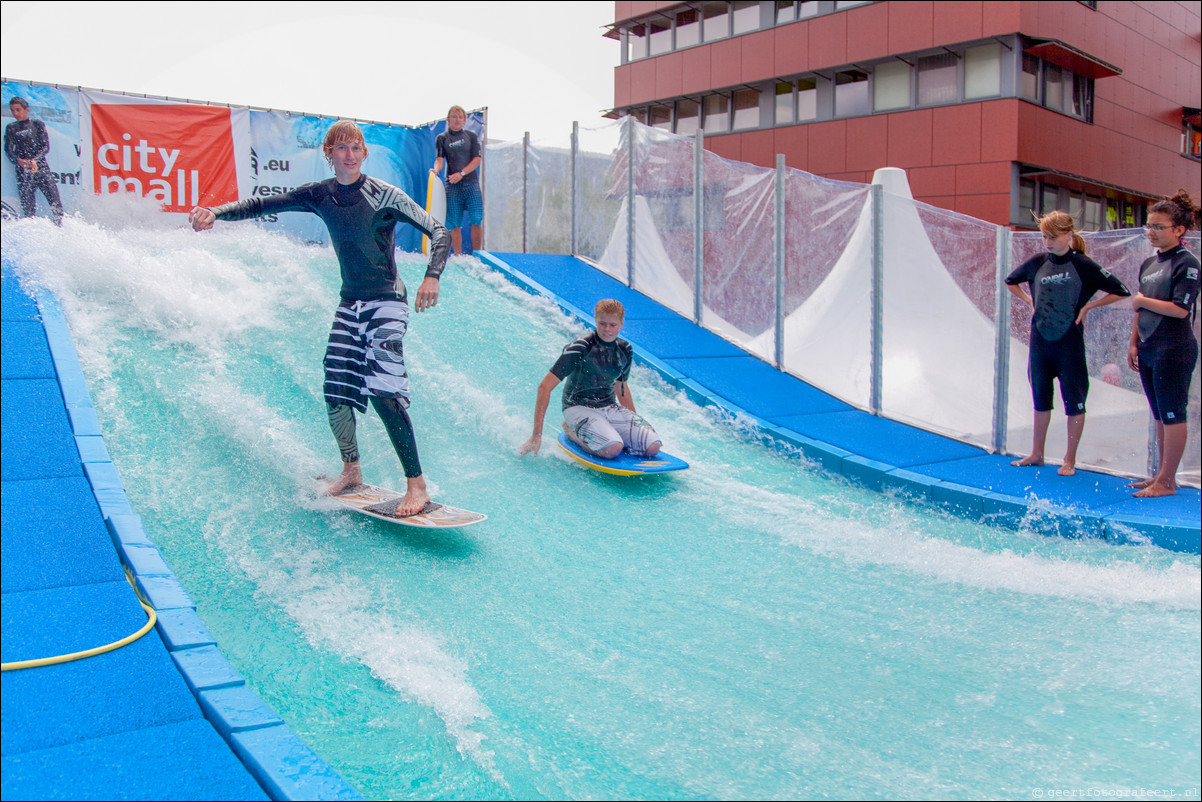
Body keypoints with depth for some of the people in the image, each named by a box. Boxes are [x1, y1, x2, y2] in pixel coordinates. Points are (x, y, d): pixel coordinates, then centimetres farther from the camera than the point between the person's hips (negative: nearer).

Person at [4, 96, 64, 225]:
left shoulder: (38, 124, 12)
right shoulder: (11, 128, 15)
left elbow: (46, 147, 2)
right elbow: (8, 150, 7)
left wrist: (35, 160, -15)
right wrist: (18, 160, -15)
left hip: (41, 168, -1)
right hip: (23, 172, 1)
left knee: (55, 203, -12)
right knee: (28, 208, -5)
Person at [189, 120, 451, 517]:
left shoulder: (385, 196, -11)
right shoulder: (318, 195, 5)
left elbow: (438, 232, -13)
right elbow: (262, 205, 8)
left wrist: (432, 277, -28)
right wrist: (216, 212, -6)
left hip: (386, 302, -6)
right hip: (348, 305, 6)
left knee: (383, 392, -18)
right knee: (336, 393, 3)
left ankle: (417, 485, -13)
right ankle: (351, 470, 24)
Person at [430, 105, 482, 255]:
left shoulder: (471, 136, 11)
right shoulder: (441, 138, 10)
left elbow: (477, 160, 2)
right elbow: (439, 159, -1)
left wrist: (461, 173, -12)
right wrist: (436, 170, -25)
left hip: (471, 182, 0)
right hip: (452, 186, 0)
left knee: (476, 220, -8)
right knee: (454, 223, -2)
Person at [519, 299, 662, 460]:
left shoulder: (625, 350, 3)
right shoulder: (579, 348, -17)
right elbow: (545, 386, -19)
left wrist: (636, 425, 18)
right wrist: (537, 434, -23)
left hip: (610, 408, 5)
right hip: (579, 408, -5)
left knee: (653, 447, -16)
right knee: (612, 449, -33)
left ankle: (606, 432, 8)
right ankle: (571, 430, -3)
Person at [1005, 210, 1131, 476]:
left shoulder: (1082, 265, -8)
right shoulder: (1037, 263, 2)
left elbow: (1121, 292, -4)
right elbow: (1011, 281, 22)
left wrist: (1087, 306, -7)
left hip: (1069, 342, -4)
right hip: (1040, 341, 4)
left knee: (1074, 401, 2)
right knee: (1041, 398, 13)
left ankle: (1070, 460, 11)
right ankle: (1036, 454, 24)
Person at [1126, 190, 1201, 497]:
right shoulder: (1148, 264, 15)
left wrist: (1142, 301, -8)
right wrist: (1134, 343, 12)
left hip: (1174, 350, -8)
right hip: (1149, 349, 8)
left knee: (1173, 415, -4)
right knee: (1160, 416, 13)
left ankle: (1167, 482, 0)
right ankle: (1161, 475, 20)